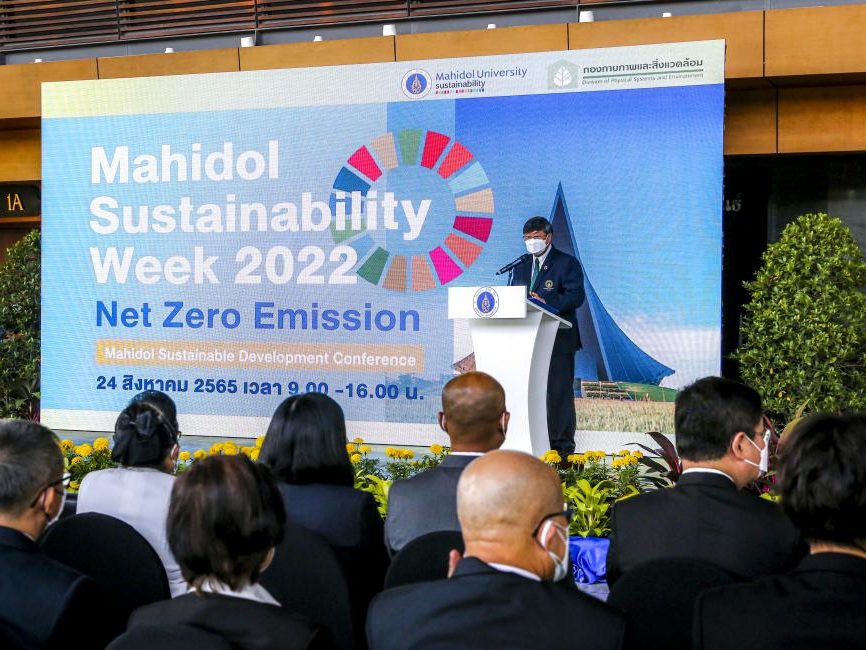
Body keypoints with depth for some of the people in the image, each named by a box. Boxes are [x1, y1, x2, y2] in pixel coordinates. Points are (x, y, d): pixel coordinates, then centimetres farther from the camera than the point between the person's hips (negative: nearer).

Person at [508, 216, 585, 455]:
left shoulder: (567, 263, 1)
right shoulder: (520, 267, 20)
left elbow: (576, 296, -12)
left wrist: (547, 304, -25)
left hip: (558, 339, -6)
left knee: (558, 391, -5)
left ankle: (561, 444, -1)